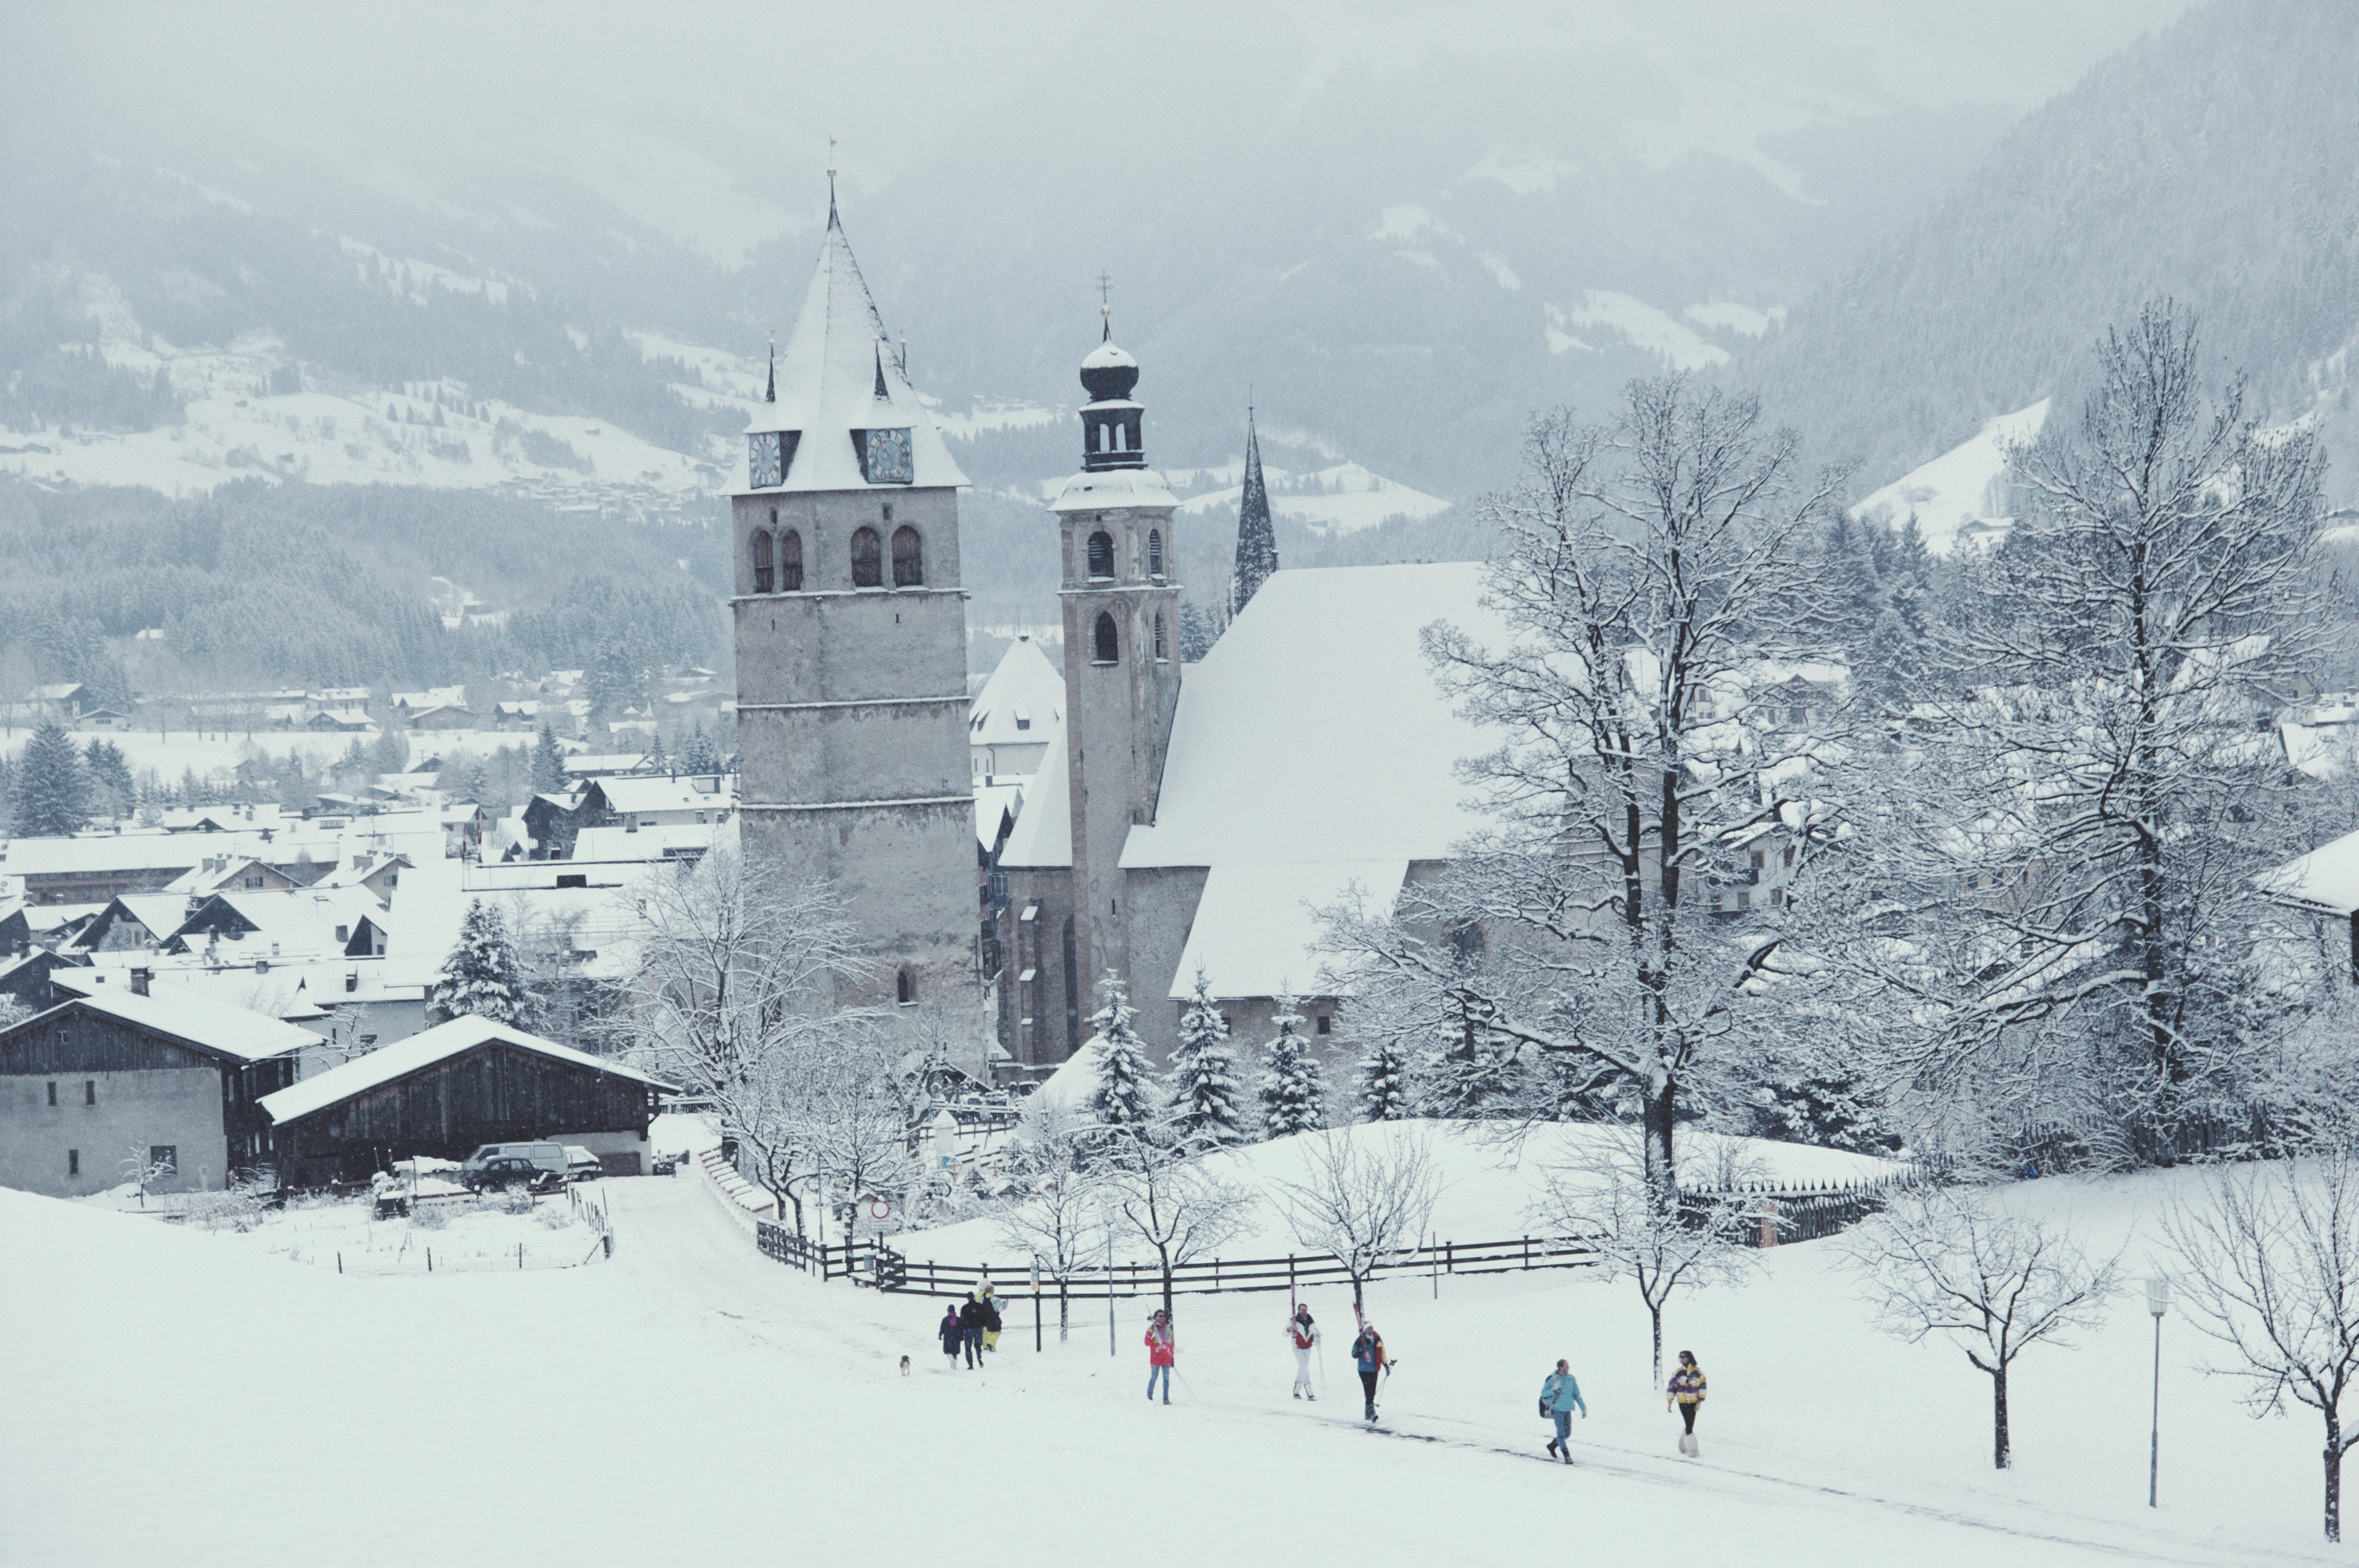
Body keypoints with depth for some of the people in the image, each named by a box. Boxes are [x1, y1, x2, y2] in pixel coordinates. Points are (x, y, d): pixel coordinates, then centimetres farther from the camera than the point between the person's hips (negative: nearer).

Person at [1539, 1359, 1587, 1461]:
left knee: (1567, 1433, 9)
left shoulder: (1571, 1379, 2)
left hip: (1568, 1410, 5)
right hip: (1557, 1410, -5)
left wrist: (1583, 1408, 7)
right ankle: (1567, 1456, -2)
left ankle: (1552, 1446, 31)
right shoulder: (1552, 1379, -9)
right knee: (1561, 1433, -7)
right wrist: (1554, 1389, -20)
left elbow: (1577, 1395, 10)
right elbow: (1543, 1393, -4)